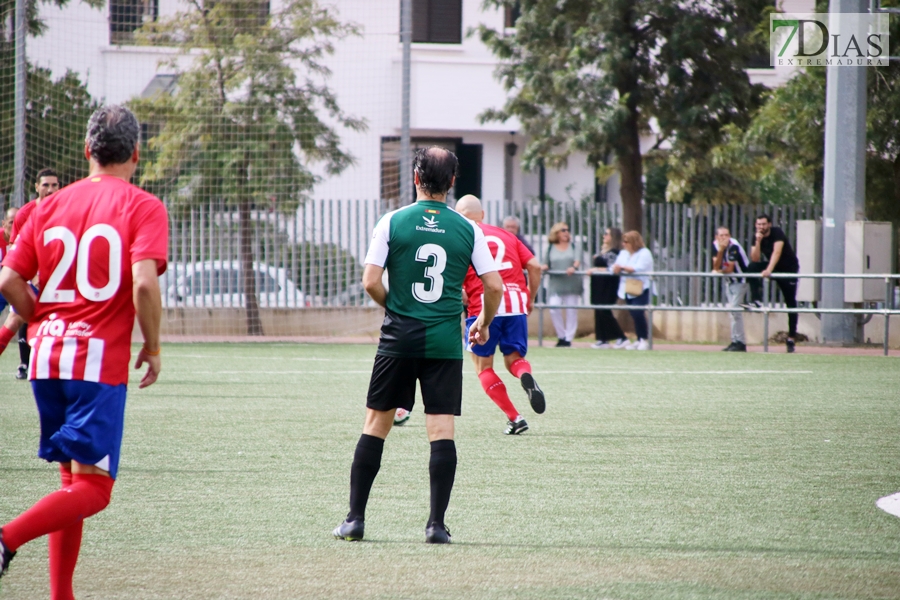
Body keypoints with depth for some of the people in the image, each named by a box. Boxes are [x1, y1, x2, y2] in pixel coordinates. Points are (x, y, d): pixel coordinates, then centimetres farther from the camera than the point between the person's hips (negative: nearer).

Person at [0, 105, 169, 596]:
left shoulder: (50, 206, 11)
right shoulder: (142, 207, -4)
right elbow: (144, 283, -17)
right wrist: (152, 347, -4)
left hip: (48, 357, 6)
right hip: (100, 362, -6)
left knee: (72, 479, 16)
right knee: (92, 489, -6)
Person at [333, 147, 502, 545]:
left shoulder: (393, 222, -2)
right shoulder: (467, 229, 1)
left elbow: (370, 282, -6)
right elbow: (494, 286, 1)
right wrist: (484, 324, 20)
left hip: (398, 340, 0)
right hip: (445, 344, 0)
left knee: (376, 424, 8)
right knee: (442, 431, 0)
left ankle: (355, 519, 9)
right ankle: (437, 524, -4)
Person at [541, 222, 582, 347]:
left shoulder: (573, 247, 9)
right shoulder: (551, 248, 10)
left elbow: (578, 260, -5)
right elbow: (548, 264, 10)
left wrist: (574, 267, -25)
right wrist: (543, 267, -12)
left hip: (571, 283, 0)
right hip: (556, 283, 0)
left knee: (571, 311, 0)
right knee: (554, 309, -16)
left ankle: (568, 338, 7)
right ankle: (561, 336, -1)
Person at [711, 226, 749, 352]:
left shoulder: (733, 246, -26)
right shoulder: (716, 245, -6)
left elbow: (730, 269, -23)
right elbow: (716, 267, -12)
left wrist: (718, 271, -3)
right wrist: (720, 251, -26)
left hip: (740, 280, -8)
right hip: (729, 281, 8)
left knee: (735, 309, -16)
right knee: (732, 311, 10)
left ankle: (740, 343, -15)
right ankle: (735, 341, 17)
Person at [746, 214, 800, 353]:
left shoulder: (777, 233, -21)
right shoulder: (757, 238, -6)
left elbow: (777, 252, -34)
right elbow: (755, 259, -14)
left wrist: (769, 270, -46)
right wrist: (758, 241, -26)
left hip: (789, 268, -4)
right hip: (771, 267, 4)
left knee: (791, 303, -4)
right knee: (751, 268, -24)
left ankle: (791, 339, 0)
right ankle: (756, 300, -27)